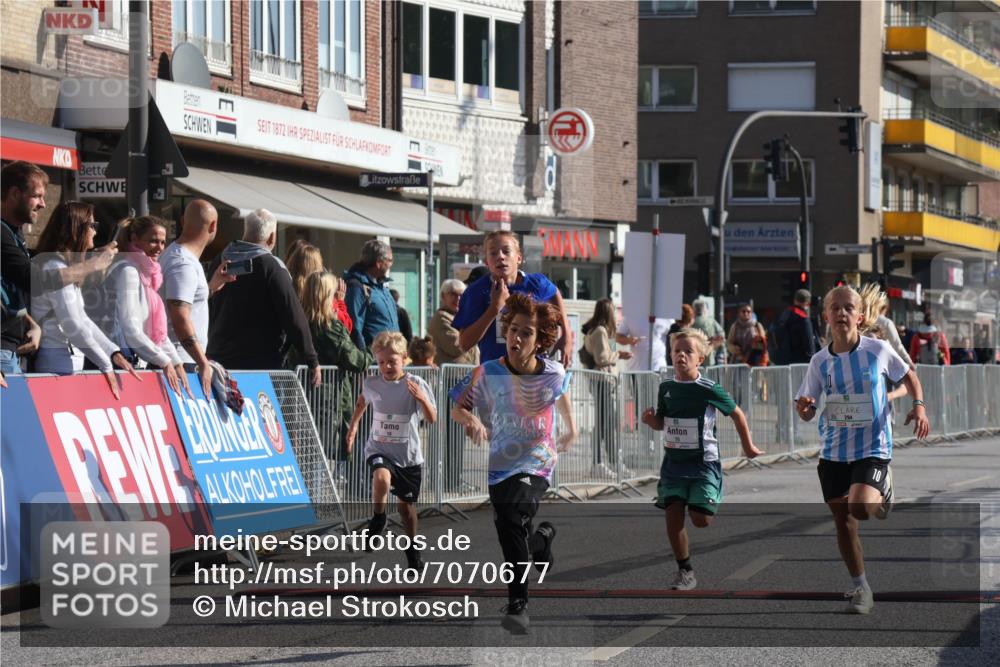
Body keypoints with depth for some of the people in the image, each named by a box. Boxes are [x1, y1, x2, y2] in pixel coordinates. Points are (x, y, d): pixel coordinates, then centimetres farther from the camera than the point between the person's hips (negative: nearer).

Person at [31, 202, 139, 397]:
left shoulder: (66, 266, 19)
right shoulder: (55, 267, -12)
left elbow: (82, 320, 19)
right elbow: (72, 325, -17)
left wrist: (114, 353, 10)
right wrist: (106, 366, -13)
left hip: (70, 359, 10)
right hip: (57, 361, -10)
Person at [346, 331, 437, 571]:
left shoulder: (416, 384, -11)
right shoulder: (371, 383, -5)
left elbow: (432, 419, -16)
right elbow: (362, 401, 20)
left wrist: (422, 399, -35)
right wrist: (353, 426, 22)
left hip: (408, 454, 0)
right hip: (379, 449, 0)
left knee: (406, 503, 11)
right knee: (382, 477, -34)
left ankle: (412, 549, 33)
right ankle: (378, 519, -9)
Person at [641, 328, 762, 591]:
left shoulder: (709, 390, -11)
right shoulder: (666, 388, 2)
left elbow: (737, 414, 2)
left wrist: (748, 446, 9)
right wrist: (650, 420, -8)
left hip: (703, 461, -4)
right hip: (673, 460, 4)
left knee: (700, 520, -10)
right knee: (673, 515, -6)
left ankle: (711, 505, 29)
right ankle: (684, 571, 7)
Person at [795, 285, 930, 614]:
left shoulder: (878, 350, -7)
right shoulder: (820, 361, 0)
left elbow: (909, 377, 11)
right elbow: (807, 412, 5)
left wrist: (919, 406, -6)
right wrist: (804, 409, -19)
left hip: (873, 448, -3)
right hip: (833, 451, 3)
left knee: (859, 507, -24)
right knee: (843, 522, 5)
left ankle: (884, 495, 12)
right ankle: (861, 588, 21)